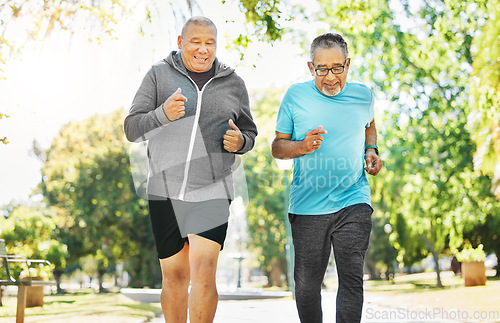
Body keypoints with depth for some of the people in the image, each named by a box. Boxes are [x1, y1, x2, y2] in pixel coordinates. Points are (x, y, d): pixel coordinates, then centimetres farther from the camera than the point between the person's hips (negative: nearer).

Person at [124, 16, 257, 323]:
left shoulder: (234, 84, 9)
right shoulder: (159, 75, 5)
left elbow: (250, 132, 20)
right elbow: (132, 129, 0)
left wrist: (240, 142, -4)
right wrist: (163, 114, -20)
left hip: (212, 193, 0)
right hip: (165, 192, 1)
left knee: (204, 272, -12)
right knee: (174, 276, 8)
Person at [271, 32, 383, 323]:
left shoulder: (363, 95, 5)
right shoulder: (296, 96, -1)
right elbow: (277, 146, 4)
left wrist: (372, 151, 9)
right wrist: (302, 147, -17)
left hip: (354, 204, 1)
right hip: (307, 207, 0)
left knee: (352, 278, -9)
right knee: (307, 285, 7)